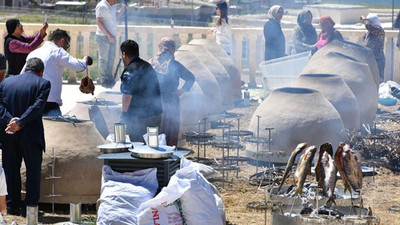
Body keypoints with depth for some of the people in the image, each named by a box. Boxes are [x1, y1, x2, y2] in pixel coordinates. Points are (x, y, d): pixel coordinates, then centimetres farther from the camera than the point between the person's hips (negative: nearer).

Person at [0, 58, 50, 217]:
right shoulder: (42, 84, -3)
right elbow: (37, 106, -15)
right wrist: (20, 123, -17)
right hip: (31, 135, -3)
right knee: (33, 172, 6)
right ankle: (30, 207, 3)